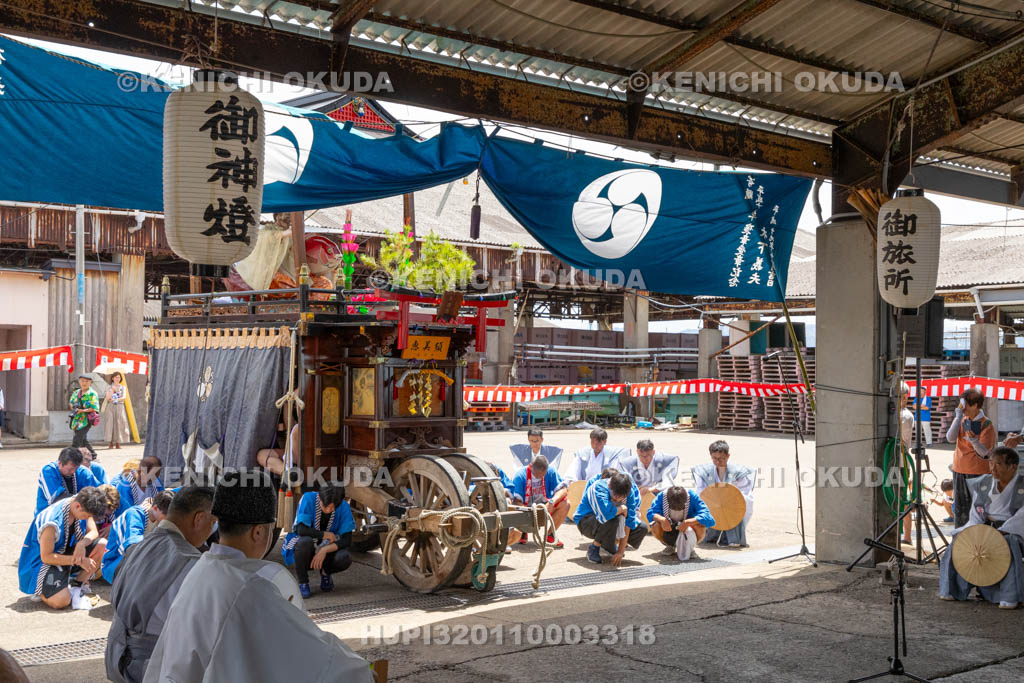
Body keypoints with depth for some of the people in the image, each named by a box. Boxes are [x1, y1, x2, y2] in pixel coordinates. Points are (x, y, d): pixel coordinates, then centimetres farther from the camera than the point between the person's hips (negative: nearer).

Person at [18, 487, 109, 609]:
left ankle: (77, 586, -2)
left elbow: (93, 532, -2)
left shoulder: (84, 508, -11)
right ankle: (40, 591, 5)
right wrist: (79, 561, -27)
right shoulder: (52, 522, -31)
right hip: (42, 562, -7)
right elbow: (46, 557, -25)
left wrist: (82, 544, -26)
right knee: (61, 601, -30)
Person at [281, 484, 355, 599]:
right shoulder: (308, 499, -21)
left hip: (327, 550, 2)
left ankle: (325, 572, 9)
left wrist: (324, 550, -29)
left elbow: (347, 540, -15)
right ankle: (302, 582, -11)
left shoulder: (344, 507, -14)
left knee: (345, 558, -29)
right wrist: (327, 535, -18)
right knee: (305, 541, -38)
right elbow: (301, 530, -27)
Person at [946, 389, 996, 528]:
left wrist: (973, 439, -33)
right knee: (959, 508, 12)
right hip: (959, 470, 6)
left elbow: (983, 452, -14)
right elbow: (950, 438, -11)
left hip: (977, 474, -6)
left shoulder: (986, 425, -10)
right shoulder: (962, 420, 6)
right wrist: (958, 416, -12)